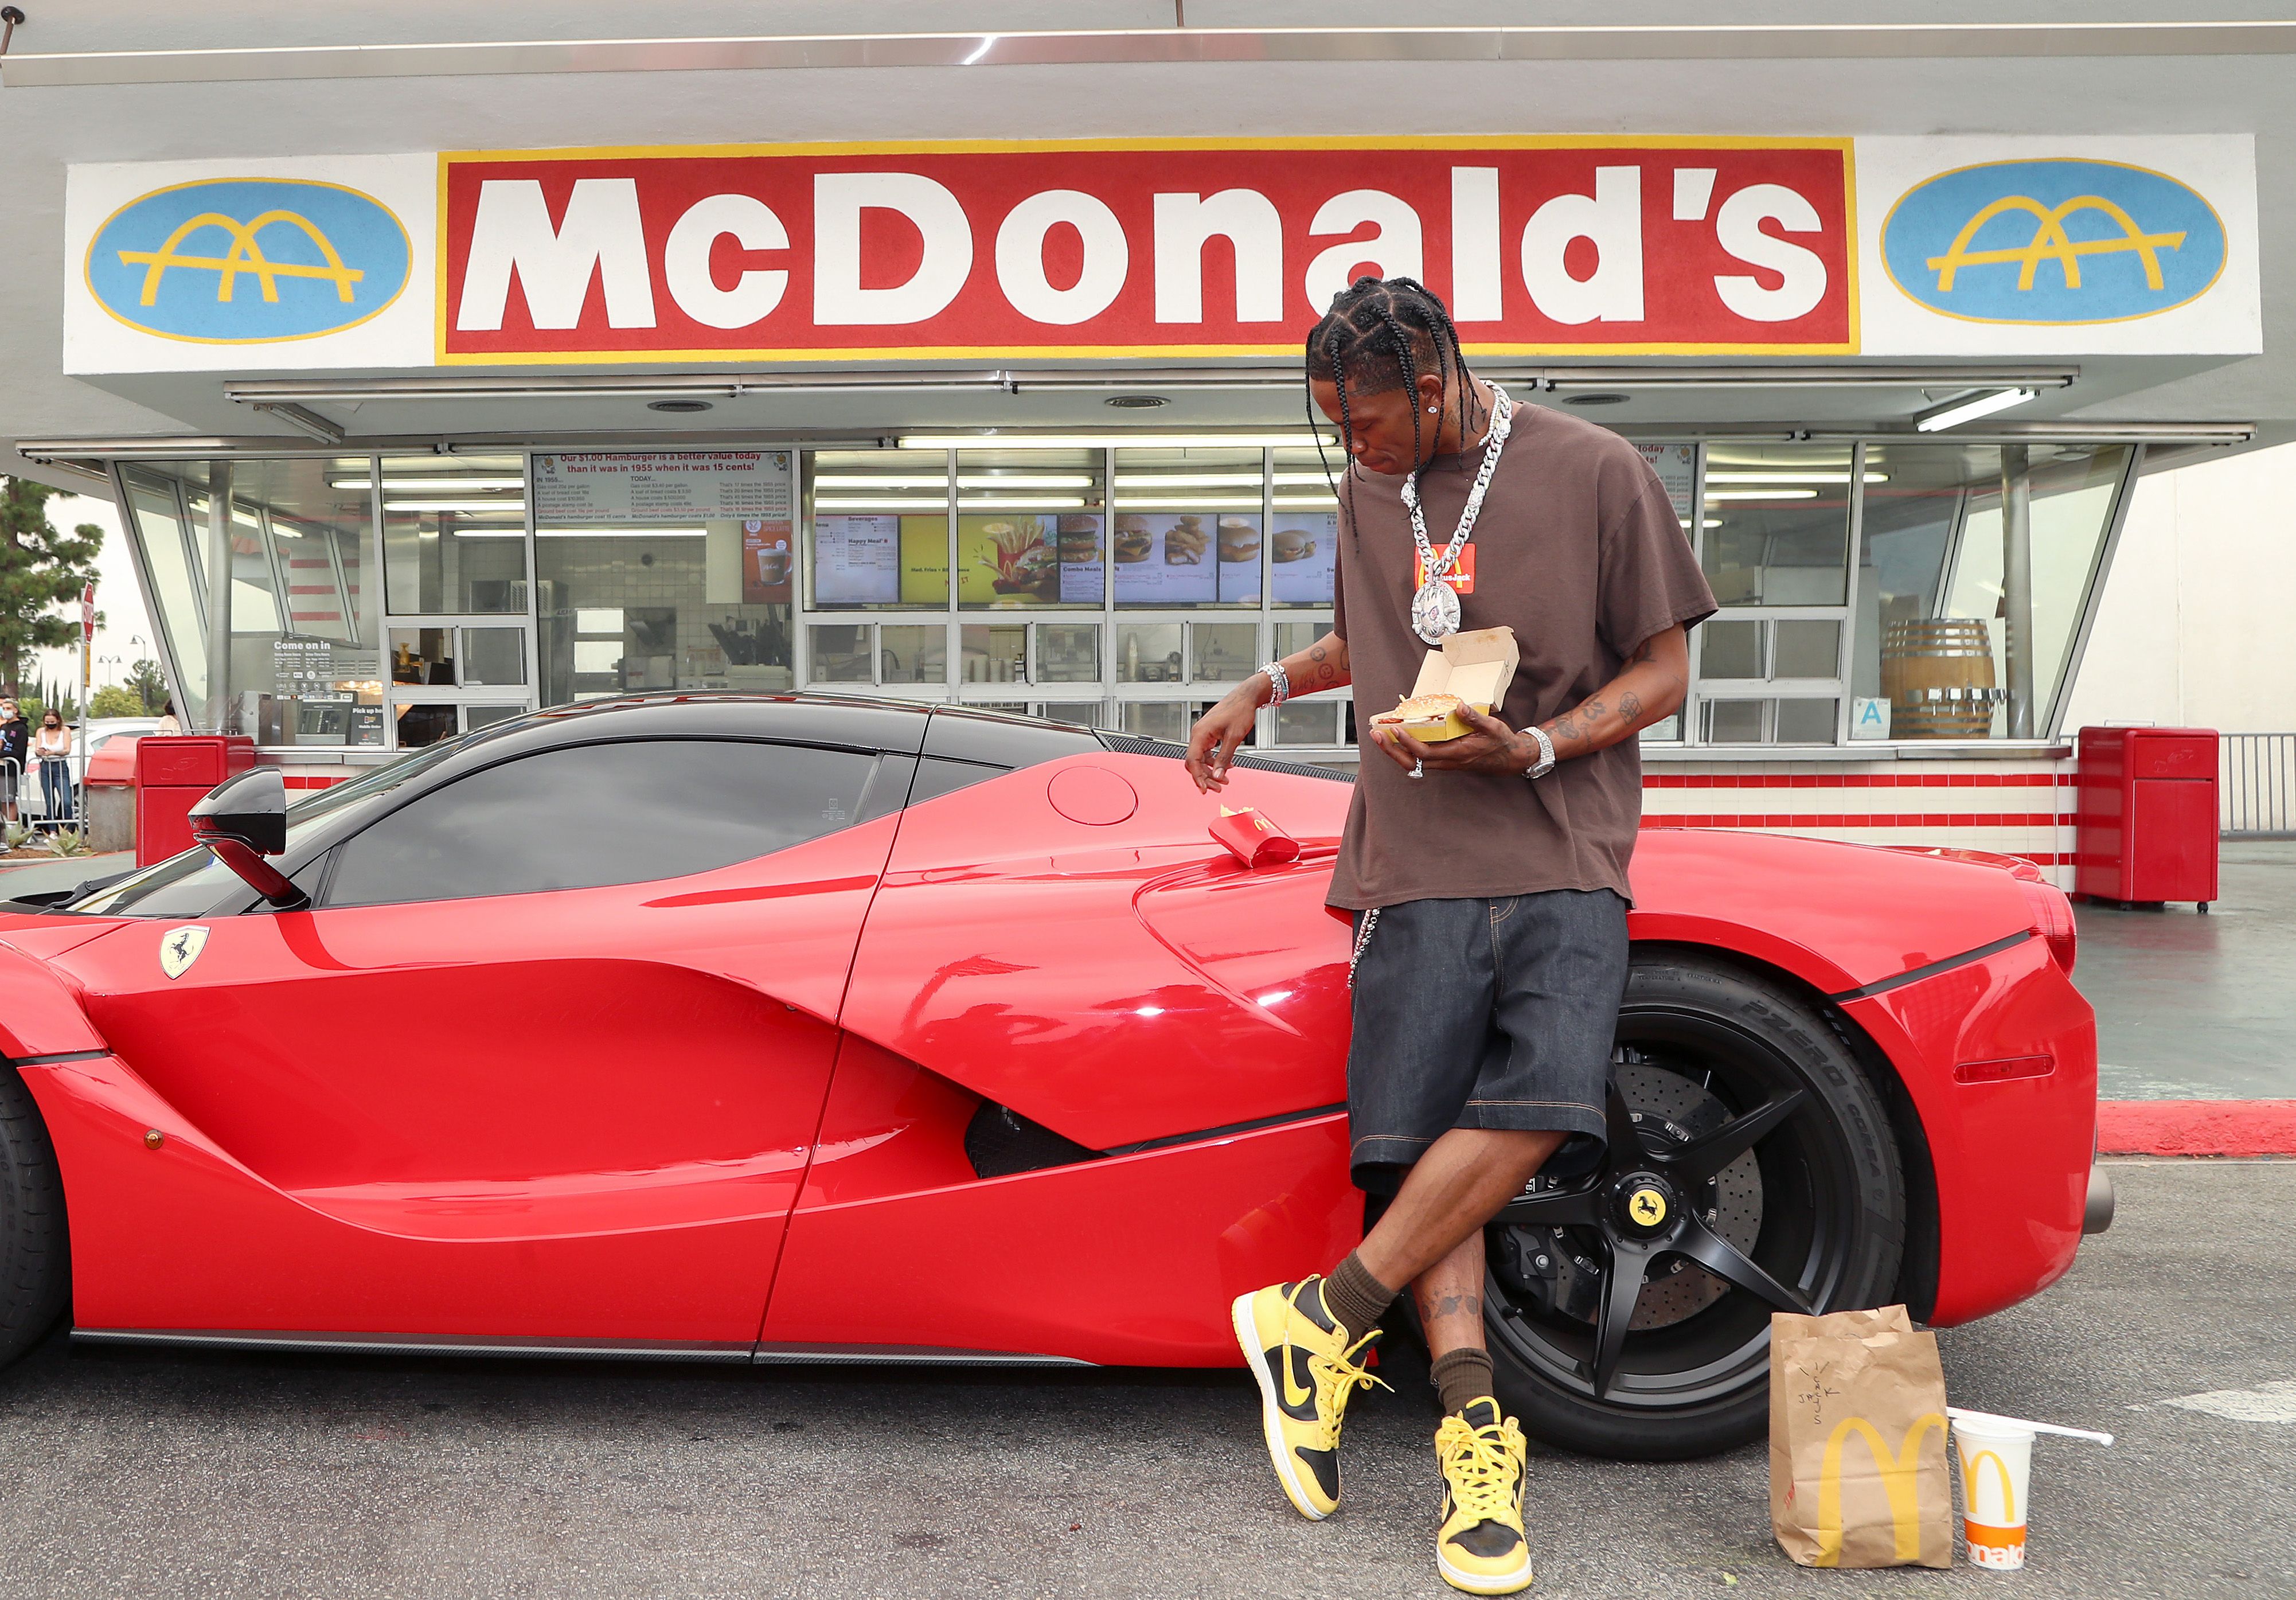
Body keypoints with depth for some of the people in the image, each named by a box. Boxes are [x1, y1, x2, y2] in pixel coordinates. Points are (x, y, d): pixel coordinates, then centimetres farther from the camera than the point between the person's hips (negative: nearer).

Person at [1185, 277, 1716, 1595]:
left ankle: (1324, 1319, -11)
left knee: (1542, 1100, -24)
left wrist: (1536, 749, -12)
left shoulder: (1595, 471, 1)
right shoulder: (1371, 492, 18)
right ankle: (1477, 1433, -4)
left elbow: (1664, 668, 3)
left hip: (1562, 857, -3)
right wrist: (1267, 687, 20)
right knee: (1418, 1145, -10)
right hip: (1417, 866, 4)